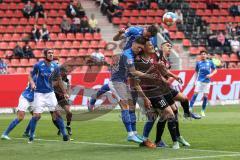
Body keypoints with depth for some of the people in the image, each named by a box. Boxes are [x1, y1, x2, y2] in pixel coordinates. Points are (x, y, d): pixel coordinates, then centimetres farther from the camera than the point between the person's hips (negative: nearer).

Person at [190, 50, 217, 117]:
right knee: (195, 94, -11)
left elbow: (215, 70, 11)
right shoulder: (198, 63, 5)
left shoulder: (210, 62, 3)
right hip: (199, 81, 0)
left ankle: (203, 111, 13)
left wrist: (211, 74, -7)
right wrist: (195, 80, 4)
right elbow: (196, 72, 12)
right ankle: (190, 108, -10)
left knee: (205, 96, 1)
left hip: (207, 81, 0)